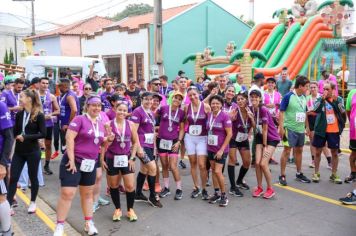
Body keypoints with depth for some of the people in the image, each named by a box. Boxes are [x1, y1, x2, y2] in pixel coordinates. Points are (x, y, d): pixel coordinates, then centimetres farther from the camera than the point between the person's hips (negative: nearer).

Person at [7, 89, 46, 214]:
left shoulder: (39, 115, -10)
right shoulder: (19, 114, 3)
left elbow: (43, 134, -15)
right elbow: (15, 132, 9)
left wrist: (26, 137, -20)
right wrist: (18, 136, -12)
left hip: (33, 152, -4)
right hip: (19, 151, 4)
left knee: (33, 177, 10)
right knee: (13, 177, 1)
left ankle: (33, 203, 27)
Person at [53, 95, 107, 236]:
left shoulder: (101, 124, 10)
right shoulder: (79, 119, -11)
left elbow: (101, 144, 18)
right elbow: (69, 137, -18)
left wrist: (108, 140, -4)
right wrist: (71, 159, -21)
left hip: (91, 163, 7)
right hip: (74, 161, -6)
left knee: (87, 194, 16)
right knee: (67, 193, -7)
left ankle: (89, 223, 27)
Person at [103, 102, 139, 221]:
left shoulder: (130, 124, -2)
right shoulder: (109, 125, -7)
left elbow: (135, 142, 4)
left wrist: (132, 158, -2)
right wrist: (102, 158, -6)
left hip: (126, 158, 1)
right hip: (112, 158, -1)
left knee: (130, 186, -1)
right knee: (113, 186, 11)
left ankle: (130, 210, 19)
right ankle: (117, 209, 29)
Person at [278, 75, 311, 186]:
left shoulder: (304, 98, 7)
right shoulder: (288, 96, -12)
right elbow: (281, 112, -12)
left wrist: (307, 127, 16)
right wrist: (281, 127, -17)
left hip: (301, 129, 7)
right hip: (290, 129, -7)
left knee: (299, 150, 15)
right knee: (287, 150, -4)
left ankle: (299, 173, 28)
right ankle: (282, 175, 4)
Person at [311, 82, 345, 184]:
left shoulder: (339, 99, 2)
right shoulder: (320, 99, 1)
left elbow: (342, 111, -12)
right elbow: (315, 110, -16)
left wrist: (335, 100, -20)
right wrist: (322, 99, -22)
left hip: (334, 131, 0)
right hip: (321, 130, 0)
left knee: (334, 153, 7)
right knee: (318, 152, 6)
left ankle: (334, 174, 19)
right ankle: (316, 173, 18)